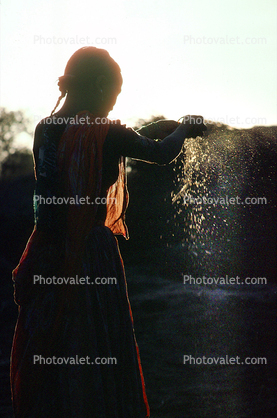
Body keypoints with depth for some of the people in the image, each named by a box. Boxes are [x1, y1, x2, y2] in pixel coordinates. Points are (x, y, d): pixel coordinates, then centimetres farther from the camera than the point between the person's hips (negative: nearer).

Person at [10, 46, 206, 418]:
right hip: (92, 254, -6)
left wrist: (151, 130, 28)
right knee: (99, 364, 5)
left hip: (46, 257, 6)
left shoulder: (45, 129, 6)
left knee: (45, 361, 13)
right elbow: (162, 153, 0)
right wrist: (184, 129, 20)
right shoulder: (105, 134, -12)